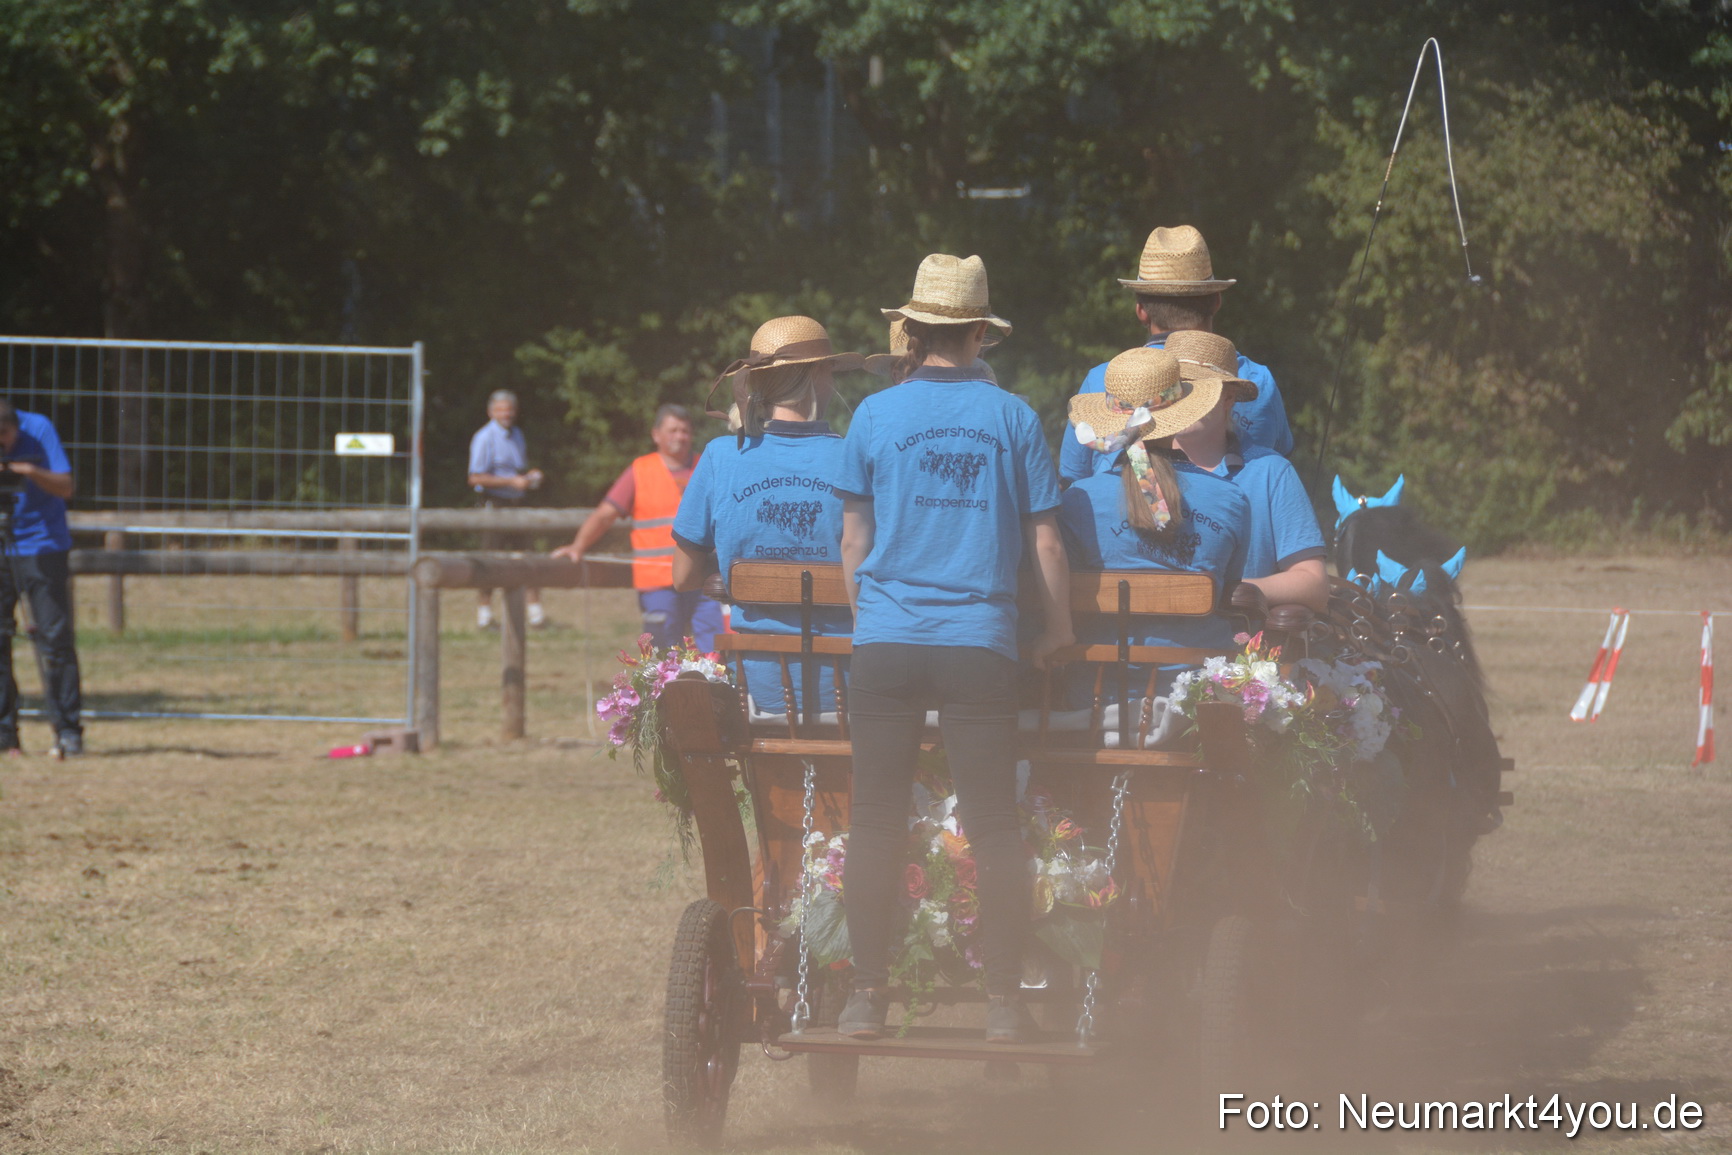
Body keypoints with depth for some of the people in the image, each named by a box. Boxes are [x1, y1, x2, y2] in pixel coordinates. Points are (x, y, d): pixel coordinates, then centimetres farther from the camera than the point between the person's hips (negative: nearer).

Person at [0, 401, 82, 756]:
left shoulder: (38, 430, -8)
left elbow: (65, 487, -10)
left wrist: (32, 472, -26)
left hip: (42, 549, -2)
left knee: (55, 638, -7)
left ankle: (68, 730, -3)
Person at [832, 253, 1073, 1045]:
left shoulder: (875, 416, 3)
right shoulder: (1012, 418, 3)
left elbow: (853, 538, 11)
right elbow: (1044, 541, 7)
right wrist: (1058, 630, 19)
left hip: (885, 643, 0)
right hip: (982, 644, 0)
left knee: (877, 822, 6)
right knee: (994, 825, 3)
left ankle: (868, 995, 7)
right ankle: (1003, 1001, 4)